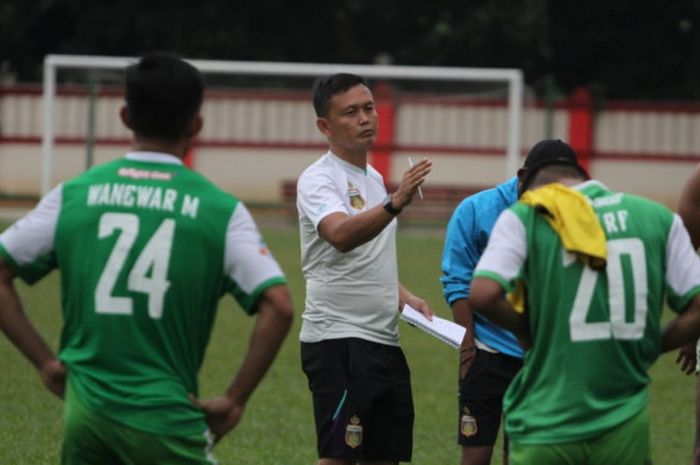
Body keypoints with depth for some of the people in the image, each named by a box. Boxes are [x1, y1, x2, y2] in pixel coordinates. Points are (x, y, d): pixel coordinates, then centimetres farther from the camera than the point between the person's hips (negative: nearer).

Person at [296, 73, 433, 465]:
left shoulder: (374, 179, 17)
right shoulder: (319, 179, -10)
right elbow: (341, 236, -32)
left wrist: (404, 296, 11)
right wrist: (395, 203, -47)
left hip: (384, 341, 9)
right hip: (338, 340, -9)